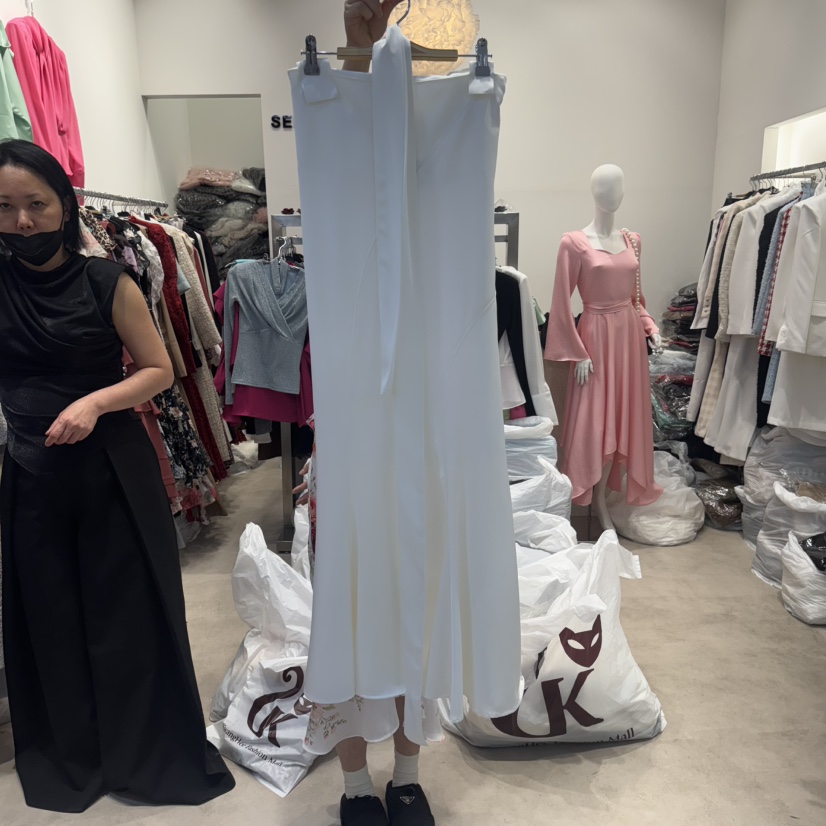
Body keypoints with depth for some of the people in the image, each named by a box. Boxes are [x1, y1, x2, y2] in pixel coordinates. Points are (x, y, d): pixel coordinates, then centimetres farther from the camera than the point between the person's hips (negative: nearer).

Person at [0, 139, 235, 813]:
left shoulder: (107, 283, -5)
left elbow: (159, 370, -4)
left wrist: (96, 402, -16)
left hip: (114, 472, -2)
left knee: (128, 613, 8)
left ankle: (145, 752, 31)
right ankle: (73, 754, 37)